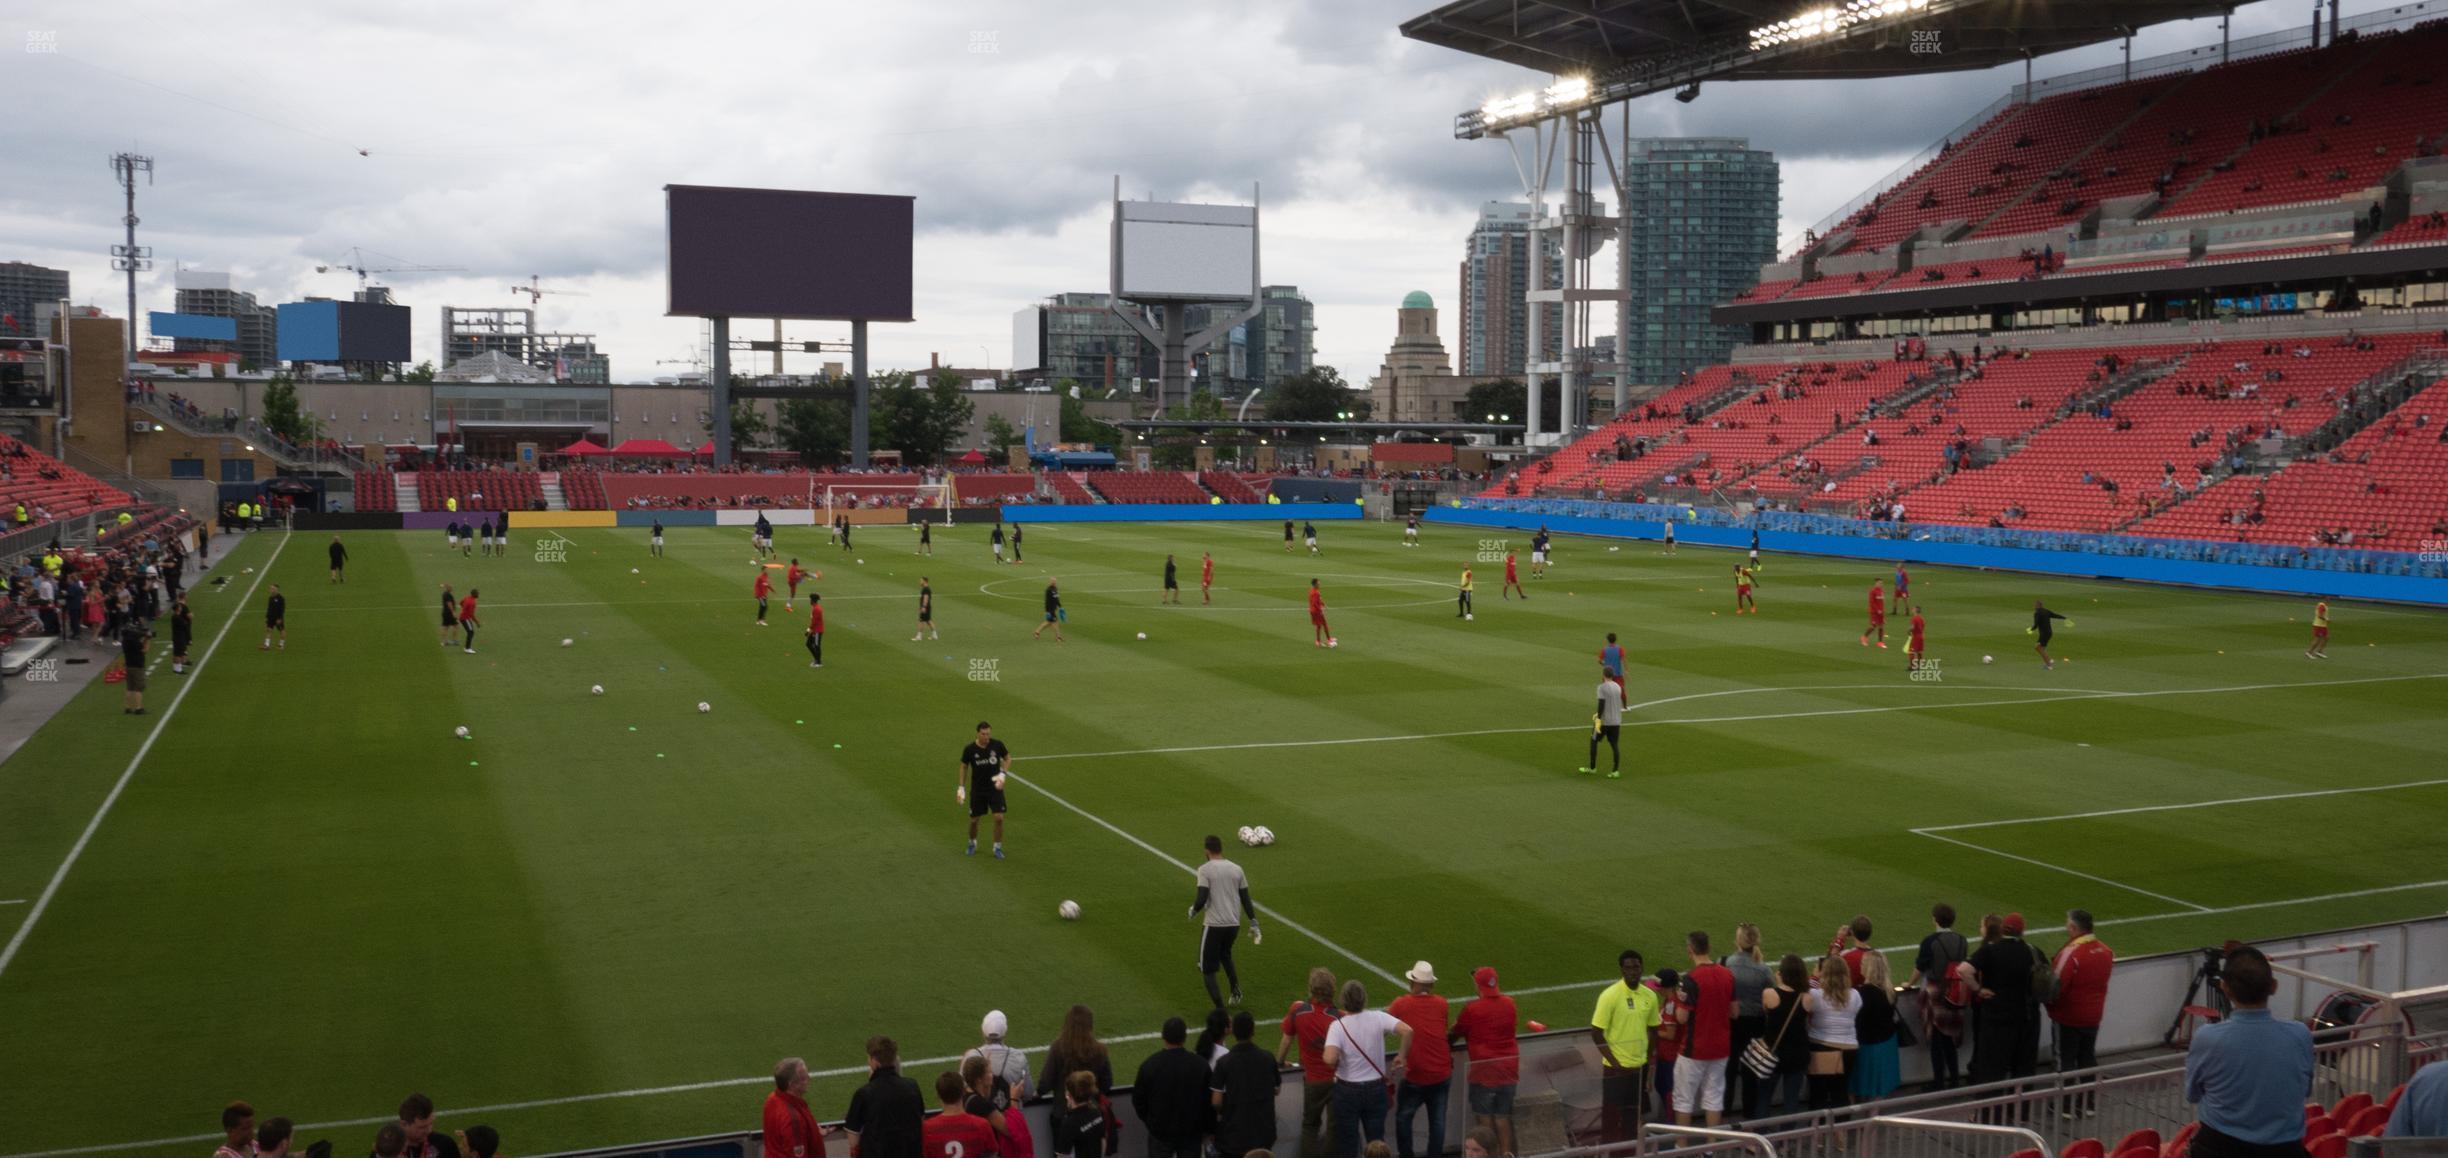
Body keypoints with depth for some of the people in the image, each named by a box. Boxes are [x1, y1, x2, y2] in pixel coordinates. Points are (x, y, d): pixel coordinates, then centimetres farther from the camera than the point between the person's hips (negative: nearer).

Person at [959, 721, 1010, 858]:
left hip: (995, 787, 0)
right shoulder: (969, 749, -13)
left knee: (999, 818, -9)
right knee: (973, 820, 8)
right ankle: (972, 843, 36)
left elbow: (1007, 759, 4)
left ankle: (998, 847, 10)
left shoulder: (997, 745, -13)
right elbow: (964, 767, 3)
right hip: (977, 789, 0)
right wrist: (961, 787, 1)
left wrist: (1003, 774, -11)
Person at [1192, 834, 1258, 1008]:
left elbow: (1202, 899, -17)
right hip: (1234, 924, 5)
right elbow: (1245, 898, 7)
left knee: (1207, 968, 6)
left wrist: (1193, 911, 4)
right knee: (1225, 954, 34)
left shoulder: (1205, 869, -9)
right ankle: (1235, 990, 19)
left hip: (1213, 925, -5)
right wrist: (1254, 923, 13)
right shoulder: (1236, 869, 6)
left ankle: (1220, 1009, -4)